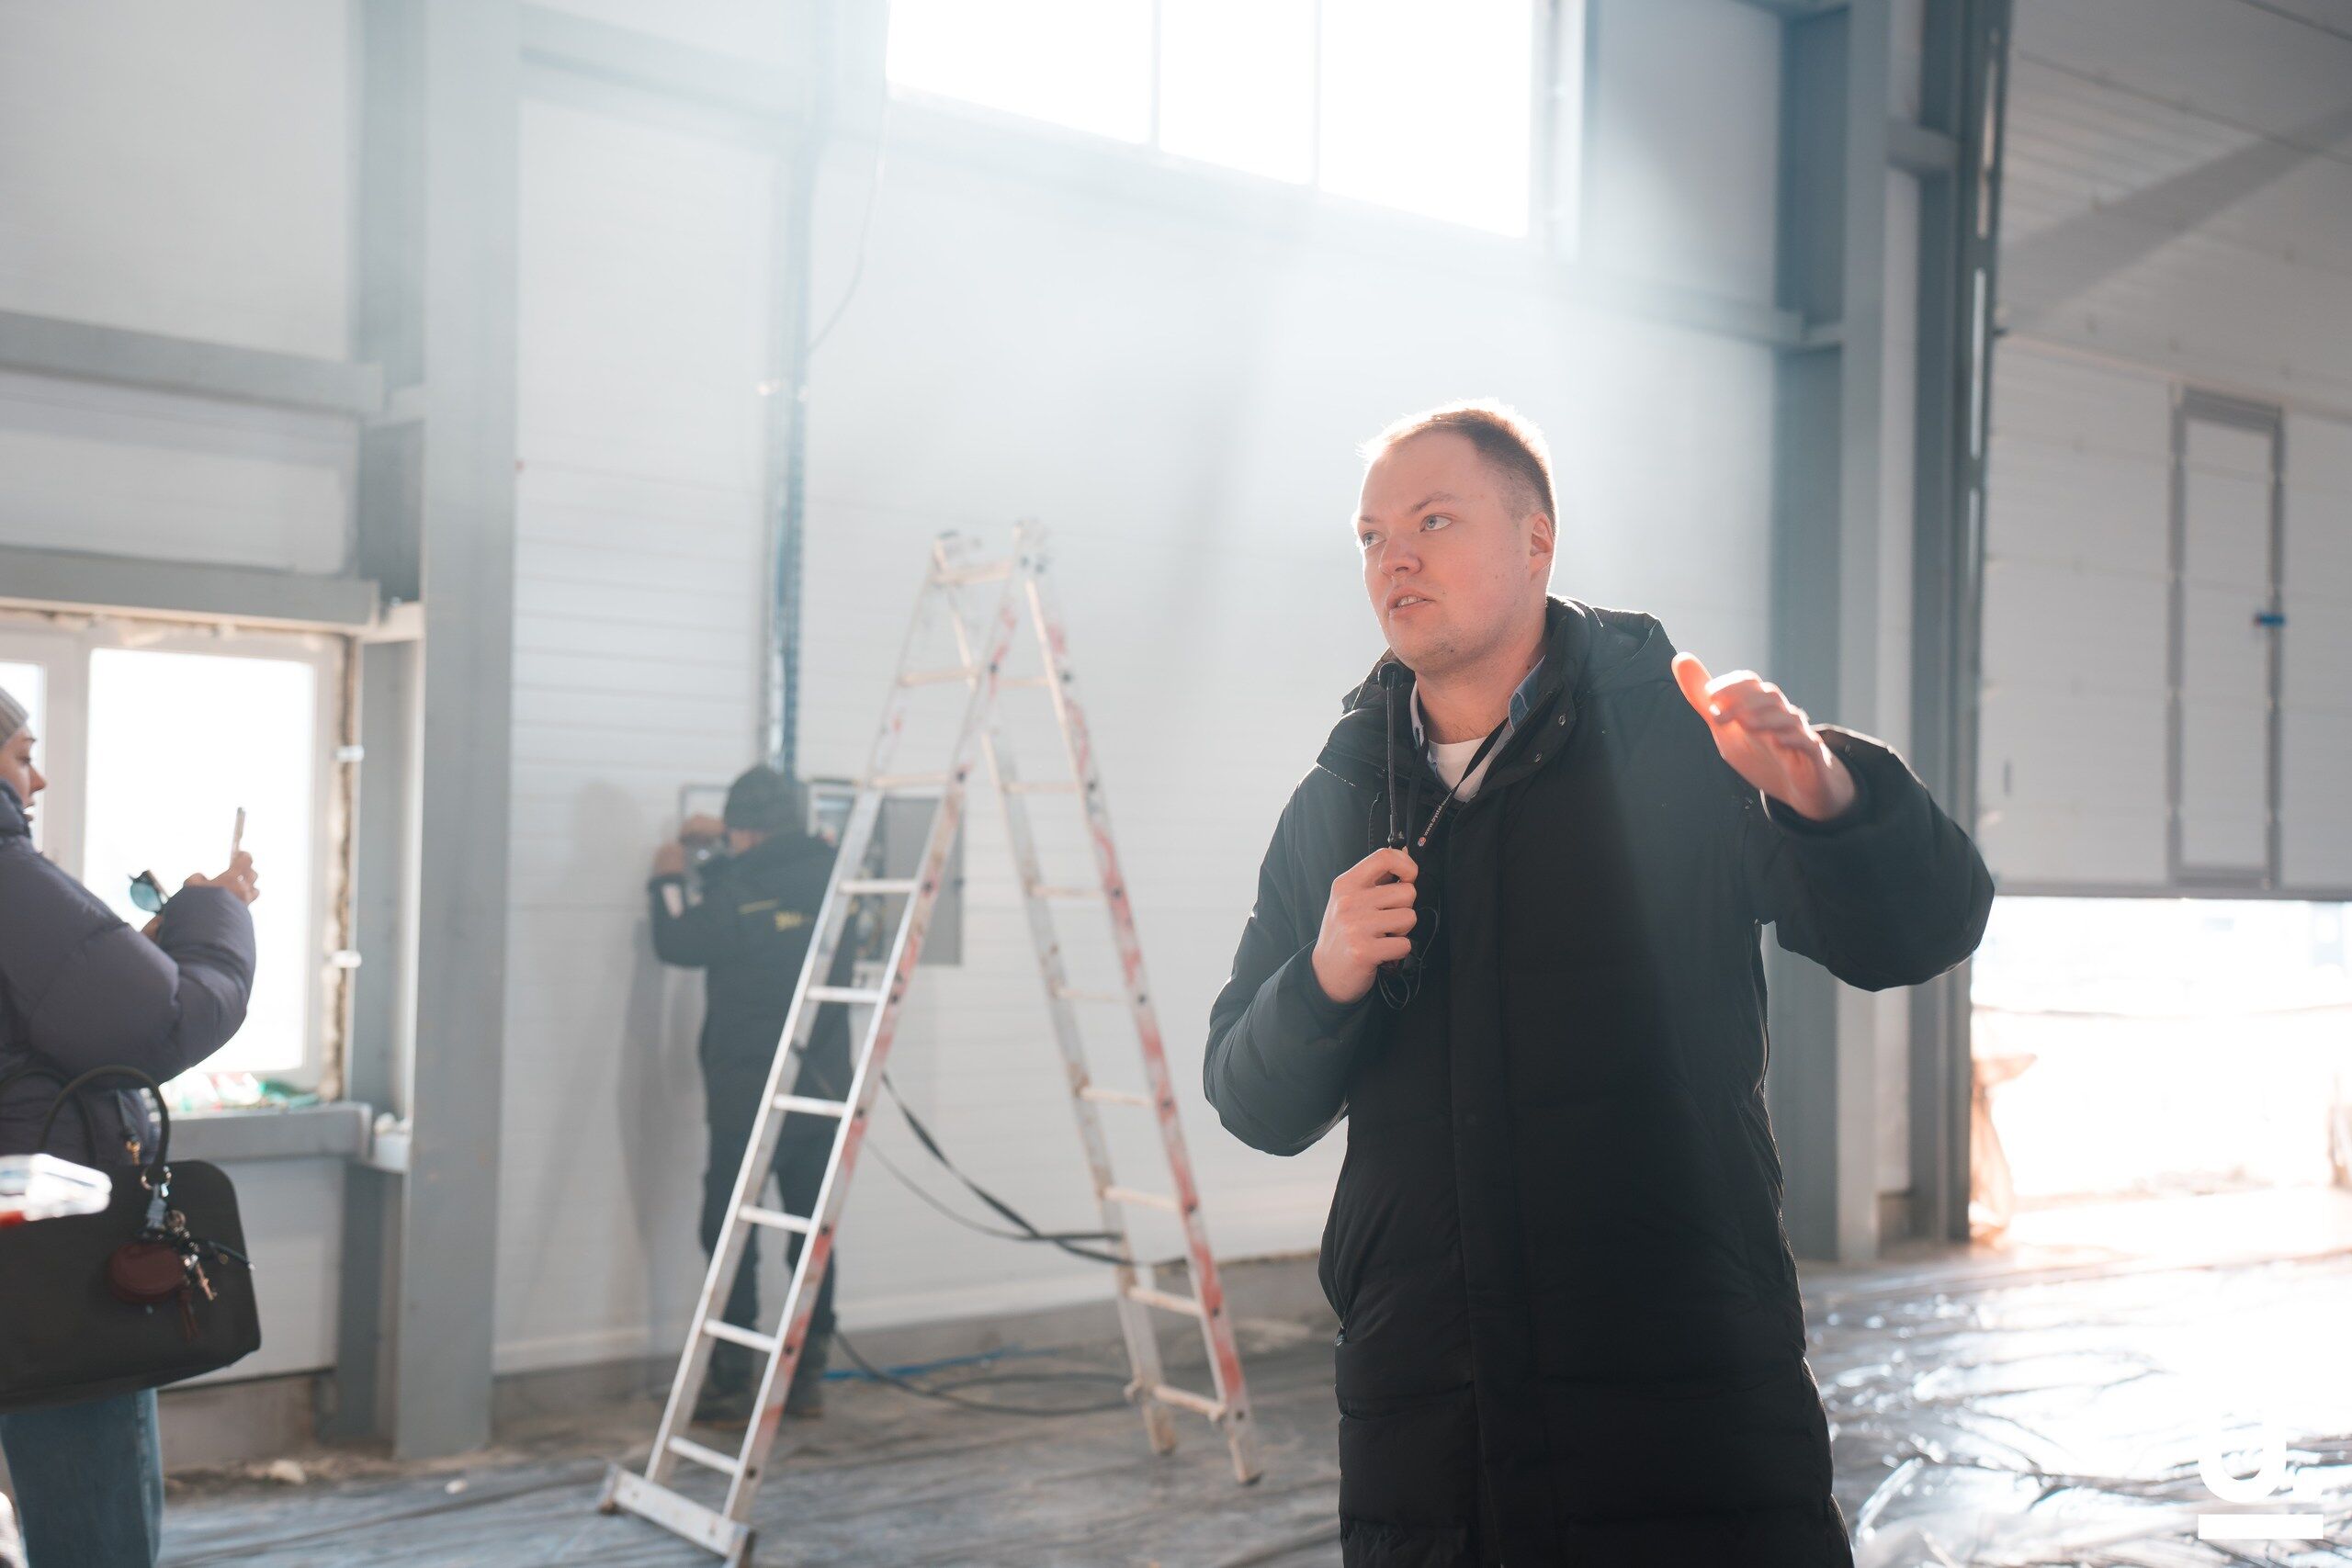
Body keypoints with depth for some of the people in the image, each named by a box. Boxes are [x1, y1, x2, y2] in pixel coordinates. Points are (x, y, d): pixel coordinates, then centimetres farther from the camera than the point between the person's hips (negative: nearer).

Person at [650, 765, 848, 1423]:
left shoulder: (741, 894, -16)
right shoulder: (831, 880, 1)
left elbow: (678, 942, 1)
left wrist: (669, 881, 17)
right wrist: (725, 848, 26)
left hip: (750, 1093, -6)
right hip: (826, 1086, 6)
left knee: (730, 1233, 4)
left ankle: (732, 1382, 6)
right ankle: (808, 1379, 17)